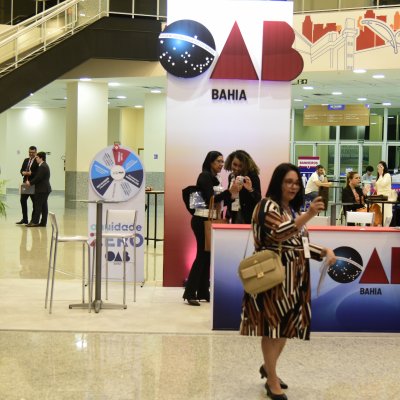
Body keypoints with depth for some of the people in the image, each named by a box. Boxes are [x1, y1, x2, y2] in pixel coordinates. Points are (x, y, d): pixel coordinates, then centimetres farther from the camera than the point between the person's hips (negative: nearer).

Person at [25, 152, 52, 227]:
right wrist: (30, 182, 11)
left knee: (38, 206, -7)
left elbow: (38, 178, -19)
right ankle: (43, 222, 10)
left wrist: (30, 182, -7)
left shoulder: (42, 167, -16)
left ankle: (35, 222, -6)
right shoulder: (44, 165, 17)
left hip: (42, 190, -10)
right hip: (45, 189, 10)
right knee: (44, 206, 9)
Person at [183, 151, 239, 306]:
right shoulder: (205, 176, -10)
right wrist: (229, 191, -26)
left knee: (207, 256, 7)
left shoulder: (213, 178, 16)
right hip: (201, 220, -9)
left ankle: (203, 293, 11)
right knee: (202, 255, -10)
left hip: (209, 220, 9)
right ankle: (189, 293, -9)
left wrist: (232, 194, 2)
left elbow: (217, 199, 15)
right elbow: (210, 199, -19)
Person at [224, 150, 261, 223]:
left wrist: (251, 190, -34)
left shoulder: (252, 177, -9)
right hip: (234, 215, 6)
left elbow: (258, 199, -15)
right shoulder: (231, 176, 10)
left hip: (249, 217, -6)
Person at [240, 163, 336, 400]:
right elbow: (278, 233, -27)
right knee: (273, 325, -3)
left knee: (287, 325, 14)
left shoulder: (293, 210, 18)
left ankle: (268, 367, 33)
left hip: (294, 278, 8)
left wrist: (325, 251, 4)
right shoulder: (268, 206, -9)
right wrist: (309, 215, -38)